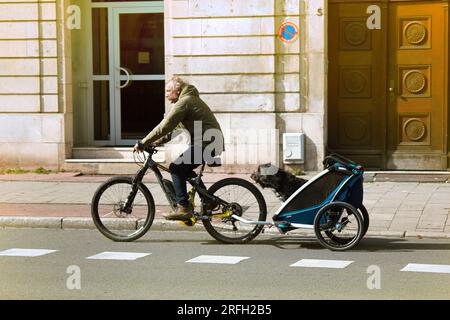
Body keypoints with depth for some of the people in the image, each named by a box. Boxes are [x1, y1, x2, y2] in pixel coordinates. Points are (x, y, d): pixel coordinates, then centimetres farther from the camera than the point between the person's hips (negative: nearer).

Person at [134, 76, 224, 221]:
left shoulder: (184, 102, -13)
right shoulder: (188, 99, 21)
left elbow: (165, 126, -18)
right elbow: (174, 128, 23)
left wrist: (143, 143, -13)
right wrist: (159, 141, 11)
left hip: (207, 143, -10)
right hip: (210, 142, 10)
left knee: (177, 168, -11)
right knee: (185, 169, 19)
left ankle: (183, 208, -13)